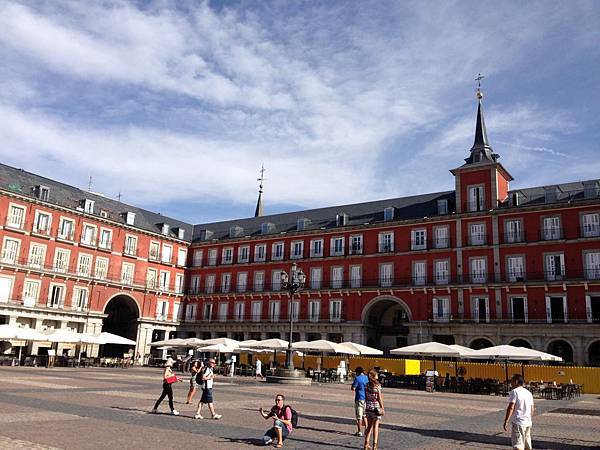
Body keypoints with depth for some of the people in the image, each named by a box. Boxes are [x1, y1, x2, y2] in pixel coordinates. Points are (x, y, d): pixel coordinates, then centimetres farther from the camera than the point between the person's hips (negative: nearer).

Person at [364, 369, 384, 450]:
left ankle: (366, 443, 18)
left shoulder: (367, 385, 1)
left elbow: (365, 397, 5)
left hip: (368, 406, 4)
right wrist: (382, 408, -5)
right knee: (376, 425, 3)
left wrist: (366, 406, 14)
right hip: (376, 406, -4)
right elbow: (379, 398, -11)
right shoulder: (377, 385, -12)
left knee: (370, 425, 16)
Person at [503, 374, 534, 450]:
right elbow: (532, 408, 18)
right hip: (528, 423, 8)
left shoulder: (514, 392, -10)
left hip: (518, 423, -8)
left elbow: (511, 407, -18)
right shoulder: (528, 393, 14)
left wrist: (506, 421, -16)